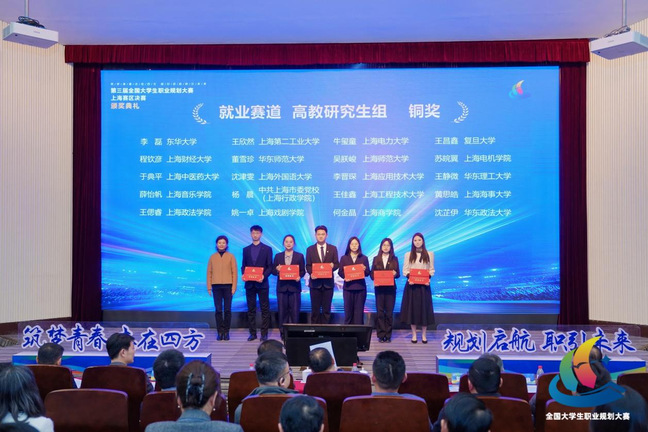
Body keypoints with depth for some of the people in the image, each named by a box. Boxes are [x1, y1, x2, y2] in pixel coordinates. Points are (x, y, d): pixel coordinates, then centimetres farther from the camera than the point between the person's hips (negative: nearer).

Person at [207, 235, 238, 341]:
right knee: (218, 310, -1)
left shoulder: (231, 256, 5)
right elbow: (209, 272, 8)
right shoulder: (212, 257, 10)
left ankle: (226, 332, 8)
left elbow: (234, 272, 2)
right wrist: (209, 287, 2)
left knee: (227, 310, 0)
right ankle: (220, 332, 5)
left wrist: (234, 287, -5)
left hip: (228, 286, -1)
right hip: (216, 286, 1)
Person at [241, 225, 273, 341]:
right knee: (251, 309, 6)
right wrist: (243, 274, -7)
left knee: (264, 309, 0)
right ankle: (252, 333, 12)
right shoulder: (246, 249, 12)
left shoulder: (267, 249, 3)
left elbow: (270, 266, 0)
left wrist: (264, 276, -16)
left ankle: (264, 333, 5)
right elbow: (243, 266, 13)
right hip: (249, 284, 3)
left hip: (262, 283, -3)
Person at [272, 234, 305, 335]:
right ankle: (283, 332, 8)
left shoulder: (299, 256, 8)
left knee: (294, 310, -3)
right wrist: (277, 270, -12)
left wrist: (299, 276, -15)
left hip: (294, 286, -1)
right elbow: (273, 271, 10)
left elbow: (303, 271, 5)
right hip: (282, 286, 1)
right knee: (282, 310, 1)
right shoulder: (278, 256, 12)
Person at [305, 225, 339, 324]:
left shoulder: (333, 249, 8)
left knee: (327, 309, 2)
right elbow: (308, 265, 5)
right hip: (315, 282, 0)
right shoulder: (310, 249, 8)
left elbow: (337, 264, 6)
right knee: (315, 309, 3)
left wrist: (333, 266, -17)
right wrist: (311, 273, -14)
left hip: (328, 282, 0)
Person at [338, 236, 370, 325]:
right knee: (348, 309, 0)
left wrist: (364, 269, -15)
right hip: (348, 287, 0)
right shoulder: (344, 258, 10)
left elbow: (367, 273, 7)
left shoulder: (364, 258, 10)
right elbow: (340, 272, 4)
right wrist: (345, 277, -15)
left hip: (360, 287, 0)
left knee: (359, 310, -1)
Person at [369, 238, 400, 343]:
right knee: (380, 311, -1)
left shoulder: (394, 259, 9)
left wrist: (395, 273, -18)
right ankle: (381, 334, 4)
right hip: (379, 287, 0)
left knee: (389, 312, 0)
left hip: (390, 288, 0)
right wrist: (374, 279, -13)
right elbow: (372, 273, 7)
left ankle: (388, 335, 6)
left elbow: (398, 274, 5)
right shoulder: (376, 259, 10)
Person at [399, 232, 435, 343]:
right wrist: (409, 277, -16)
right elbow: (405, 270, 3)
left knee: (424, 308, 1)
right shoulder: (408, 255, 7)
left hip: (424, 285, 0)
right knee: (412, 308, 1)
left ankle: (424, 335, 9)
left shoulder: (429, 254, 6)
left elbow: (432, 269, 6)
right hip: (412, 284, 0)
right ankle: (414, 334, 9)